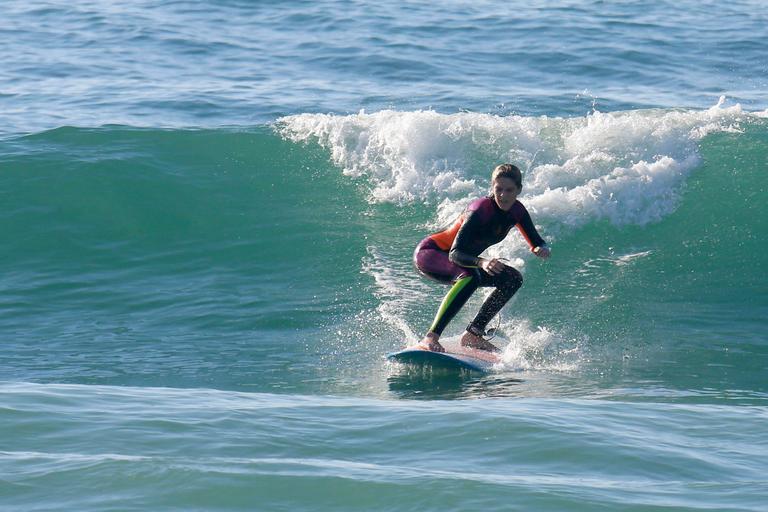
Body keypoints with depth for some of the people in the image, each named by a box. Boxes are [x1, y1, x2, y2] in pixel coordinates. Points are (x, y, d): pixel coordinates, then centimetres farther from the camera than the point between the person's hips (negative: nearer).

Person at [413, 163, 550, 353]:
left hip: (459, 261, 8)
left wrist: (541, 249, -24)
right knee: (470, 276, -37)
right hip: (429, 253, -8)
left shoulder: (516, 211, -7)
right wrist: (482, 262, -54)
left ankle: (473, 334, -1)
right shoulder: (480, 210, -29)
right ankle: (431, 338, -42)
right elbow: (455, 254, -36)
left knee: (512, 279, -1)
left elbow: (536, 242, 0)